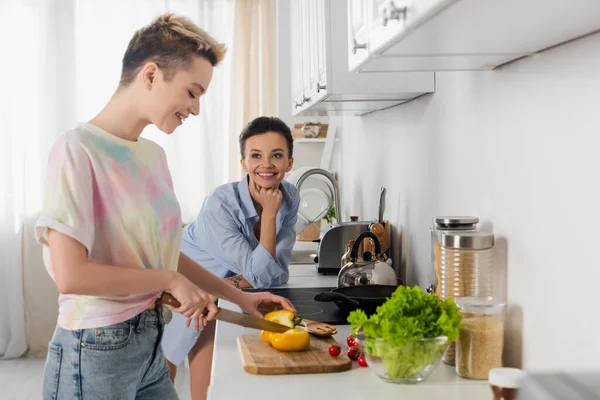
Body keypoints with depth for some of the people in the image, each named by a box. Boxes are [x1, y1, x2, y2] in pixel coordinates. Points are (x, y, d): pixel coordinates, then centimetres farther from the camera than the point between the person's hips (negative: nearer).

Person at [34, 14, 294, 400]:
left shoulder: (154, 154, 7)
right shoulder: (78, 149, -16)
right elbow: (70, 275, -23)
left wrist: (240, 296, 10)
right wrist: (170, 279, -14)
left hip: (150, 345, 7)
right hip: (96, 352, -7)